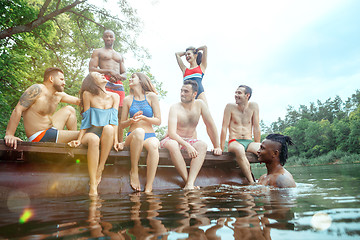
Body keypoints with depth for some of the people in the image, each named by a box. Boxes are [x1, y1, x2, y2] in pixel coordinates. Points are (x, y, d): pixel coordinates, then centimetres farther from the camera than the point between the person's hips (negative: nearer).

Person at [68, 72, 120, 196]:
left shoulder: (114, 96, 7)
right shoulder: (88, 95, 0)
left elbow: (114, 118, -2)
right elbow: (86, 119, -2)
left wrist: (115, 139, -13)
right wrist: (79, 139, -11)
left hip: (107, 136, 2)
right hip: (91, 133, -2)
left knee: (108, 128, -33)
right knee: (93, 139, -37)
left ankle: (100, 170, -25)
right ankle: (93, 187, -37)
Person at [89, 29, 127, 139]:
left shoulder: (120, 56, 32)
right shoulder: (97, 52, 20)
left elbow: (125, 74, 24)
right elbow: (91, 69, 5)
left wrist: (118, 76, -1)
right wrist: (109, 71, -7)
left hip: (119, 85, 4)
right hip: (105, 83, -4)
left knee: (120, 115, -7)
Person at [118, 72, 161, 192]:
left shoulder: (151, 96, 7)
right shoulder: (128, 99, 11)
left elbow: (158, 121, 2)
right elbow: (122, 124, 12)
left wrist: (143, 117, -14)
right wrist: (131, 120, -10)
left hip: (150, 135, 0)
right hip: (132, 136, 0)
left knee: (153, 145, -37)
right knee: (139, 131, -37)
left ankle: (148, 188, -37)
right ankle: (134, 171, -23)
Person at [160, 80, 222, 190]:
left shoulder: (200, 104, -4)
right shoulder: (175, 108, -15)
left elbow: (210, 126, -1)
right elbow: (172, 133, -24)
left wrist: (217, 146, -3)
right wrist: (187, 146, -38)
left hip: (189, 140, 3)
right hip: (174, 139, -3)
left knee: (202, 145, -30)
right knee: (172, 144, -38)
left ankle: (190, 184, -40)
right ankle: (187, 180, -31)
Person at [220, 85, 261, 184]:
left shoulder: (253, 106, 6)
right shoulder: (230, 107, 1)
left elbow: (256, 128, 7)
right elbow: (224, 128, -2)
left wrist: (258, 146, 1)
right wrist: (221, 148, -6)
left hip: (249, 142, 2)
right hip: (234, 142, -2)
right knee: (239, 149, -38)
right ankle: (251, 182, -30)